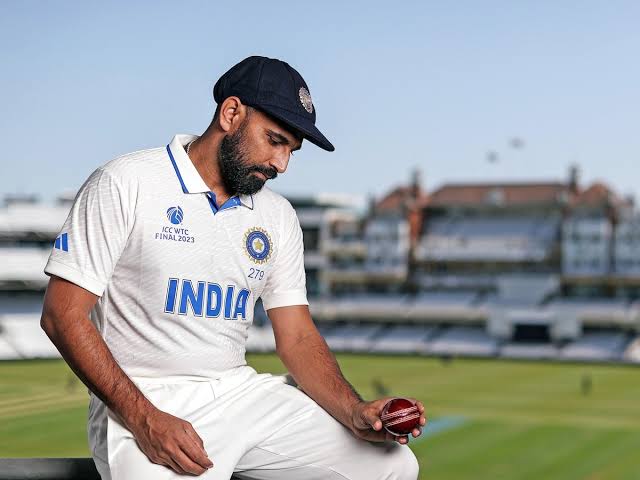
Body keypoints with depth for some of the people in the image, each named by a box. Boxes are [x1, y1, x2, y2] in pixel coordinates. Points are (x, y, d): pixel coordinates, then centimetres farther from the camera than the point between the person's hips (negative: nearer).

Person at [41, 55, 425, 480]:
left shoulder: (278, 215, 11)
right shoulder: (127, 183, -6)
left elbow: (298, 337, 9)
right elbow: (63, 314, -10)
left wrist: (356, 414, -10)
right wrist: (144, 420, -20)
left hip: (243, 393, 5)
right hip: (142, 402, -5)